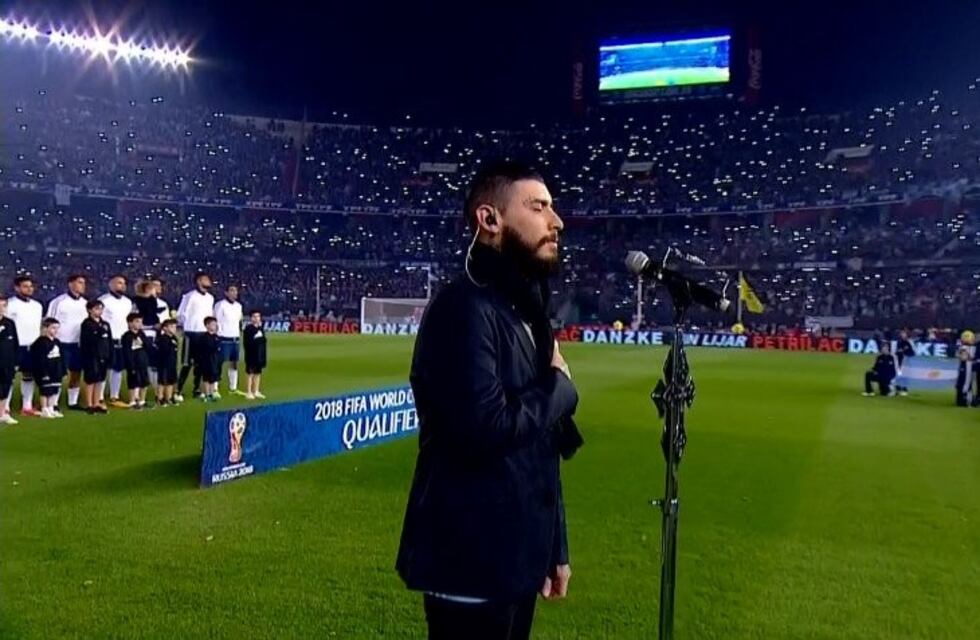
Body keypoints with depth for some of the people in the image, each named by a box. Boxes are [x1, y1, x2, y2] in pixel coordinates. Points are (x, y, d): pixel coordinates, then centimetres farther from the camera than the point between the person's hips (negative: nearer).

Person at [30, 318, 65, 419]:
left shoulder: (57, 342, 10)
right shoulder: (41, 342, -14)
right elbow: (40, 360, -18)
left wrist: (62, 372, 13)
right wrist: (44, 373, -20)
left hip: (56, 372, 8)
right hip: (45, 372, -8)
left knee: (54, 391, 11)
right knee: (45, 391, 0)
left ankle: (51, 409, 19)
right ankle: (44, 410, 8)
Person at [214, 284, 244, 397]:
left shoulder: (239, 305, 13)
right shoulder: (220, 305, -8)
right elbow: (216, 321, -10)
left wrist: (238, 333, 16)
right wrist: (220, 335, -11)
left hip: (235, 339, 7)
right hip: (224, 339, -7)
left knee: (234, 363, 10)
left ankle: (233, 388, 19)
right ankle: (214, 389, -3)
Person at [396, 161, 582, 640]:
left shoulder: (525, 312, 12)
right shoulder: (465, 306, -18)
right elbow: (484, 427, -31)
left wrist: (554, 547, 16)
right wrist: (560, 386, -13)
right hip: (472, 561, -9)